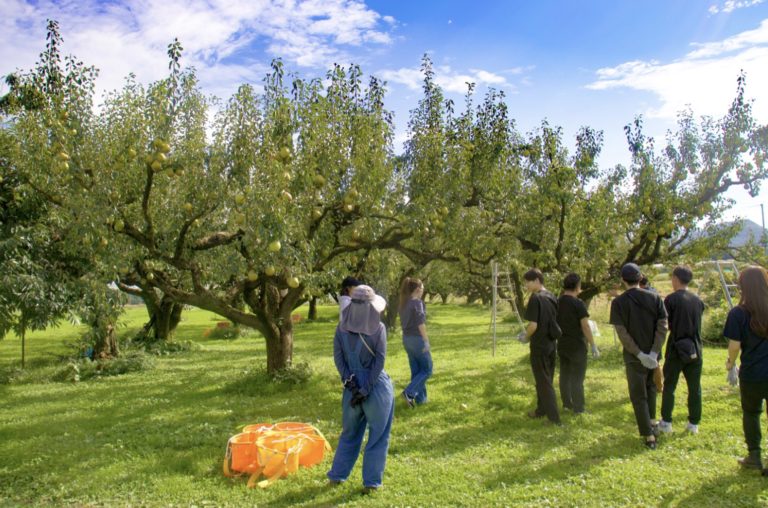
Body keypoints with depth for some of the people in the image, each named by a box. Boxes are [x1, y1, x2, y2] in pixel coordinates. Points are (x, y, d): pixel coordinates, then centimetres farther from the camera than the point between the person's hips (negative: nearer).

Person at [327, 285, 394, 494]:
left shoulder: (342, 327, -3)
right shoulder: (378, 328, -12)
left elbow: (338, 357, -4)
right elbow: (379, 362, -14)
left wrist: (350, 383, -6)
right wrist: (365, 390, -12)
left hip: (353, 386, 4)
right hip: (377, 385, -4)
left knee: (350, 433, 21)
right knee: (378, 435, 11)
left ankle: (336, 476, 29)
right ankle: (371, 482, 17)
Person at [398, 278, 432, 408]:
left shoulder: (403, 303, 10)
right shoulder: (417, 302, -15)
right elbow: (420, 323, -19)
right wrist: (426, 340, -16)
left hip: (406, 339, 8)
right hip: (417, 338, -8)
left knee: (416, 370, 14)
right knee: (427, 370, 2)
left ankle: (421, 398, 20)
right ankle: (409, 392, -9)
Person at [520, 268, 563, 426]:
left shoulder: (535, 298, -17)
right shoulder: (552, 296, 6)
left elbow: (533, 325, -22)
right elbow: (556, 321, 13)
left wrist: (526, 337, -3)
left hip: (539, 345, -8)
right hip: (552, 344, 8)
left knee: (544, 382, 0)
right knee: (547, 380, 18)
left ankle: (554, 418, 3)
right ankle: (541, 410, 31)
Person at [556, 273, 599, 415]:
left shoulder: (557, 303, 4)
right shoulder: (578, 304, -15)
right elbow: (585, 326, -16)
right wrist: (593, 345, -9)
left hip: (562, 345, 6)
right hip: (577, 345, -6)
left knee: (564, 375, 14)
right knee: (577, 377, 1)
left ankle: (566, 404, 23)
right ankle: (578, 408, 7)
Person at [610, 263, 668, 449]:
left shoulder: (618, 302, -9)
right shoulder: (654, 297, -2)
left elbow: (622, 333, -15)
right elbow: (663, 326, -8)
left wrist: (640, 354, -12)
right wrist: (653, 353, -10)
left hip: (634, 357, -3)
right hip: (653, 355, 3)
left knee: (638, 397, 5)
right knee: (651, 388, 28)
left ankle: (649, 436, 6)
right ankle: (653, 422, 29)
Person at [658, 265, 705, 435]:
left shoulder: (671, 299, -12)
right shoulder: (698, 300, 5)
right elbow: (697, 323, 15)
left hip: (676, 350, -4)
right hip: (695, 350, 5)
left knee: (669, 387, 6)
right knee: (695, 388, 11)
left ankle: (666, 422, 11)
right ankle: (694, 423, 18)